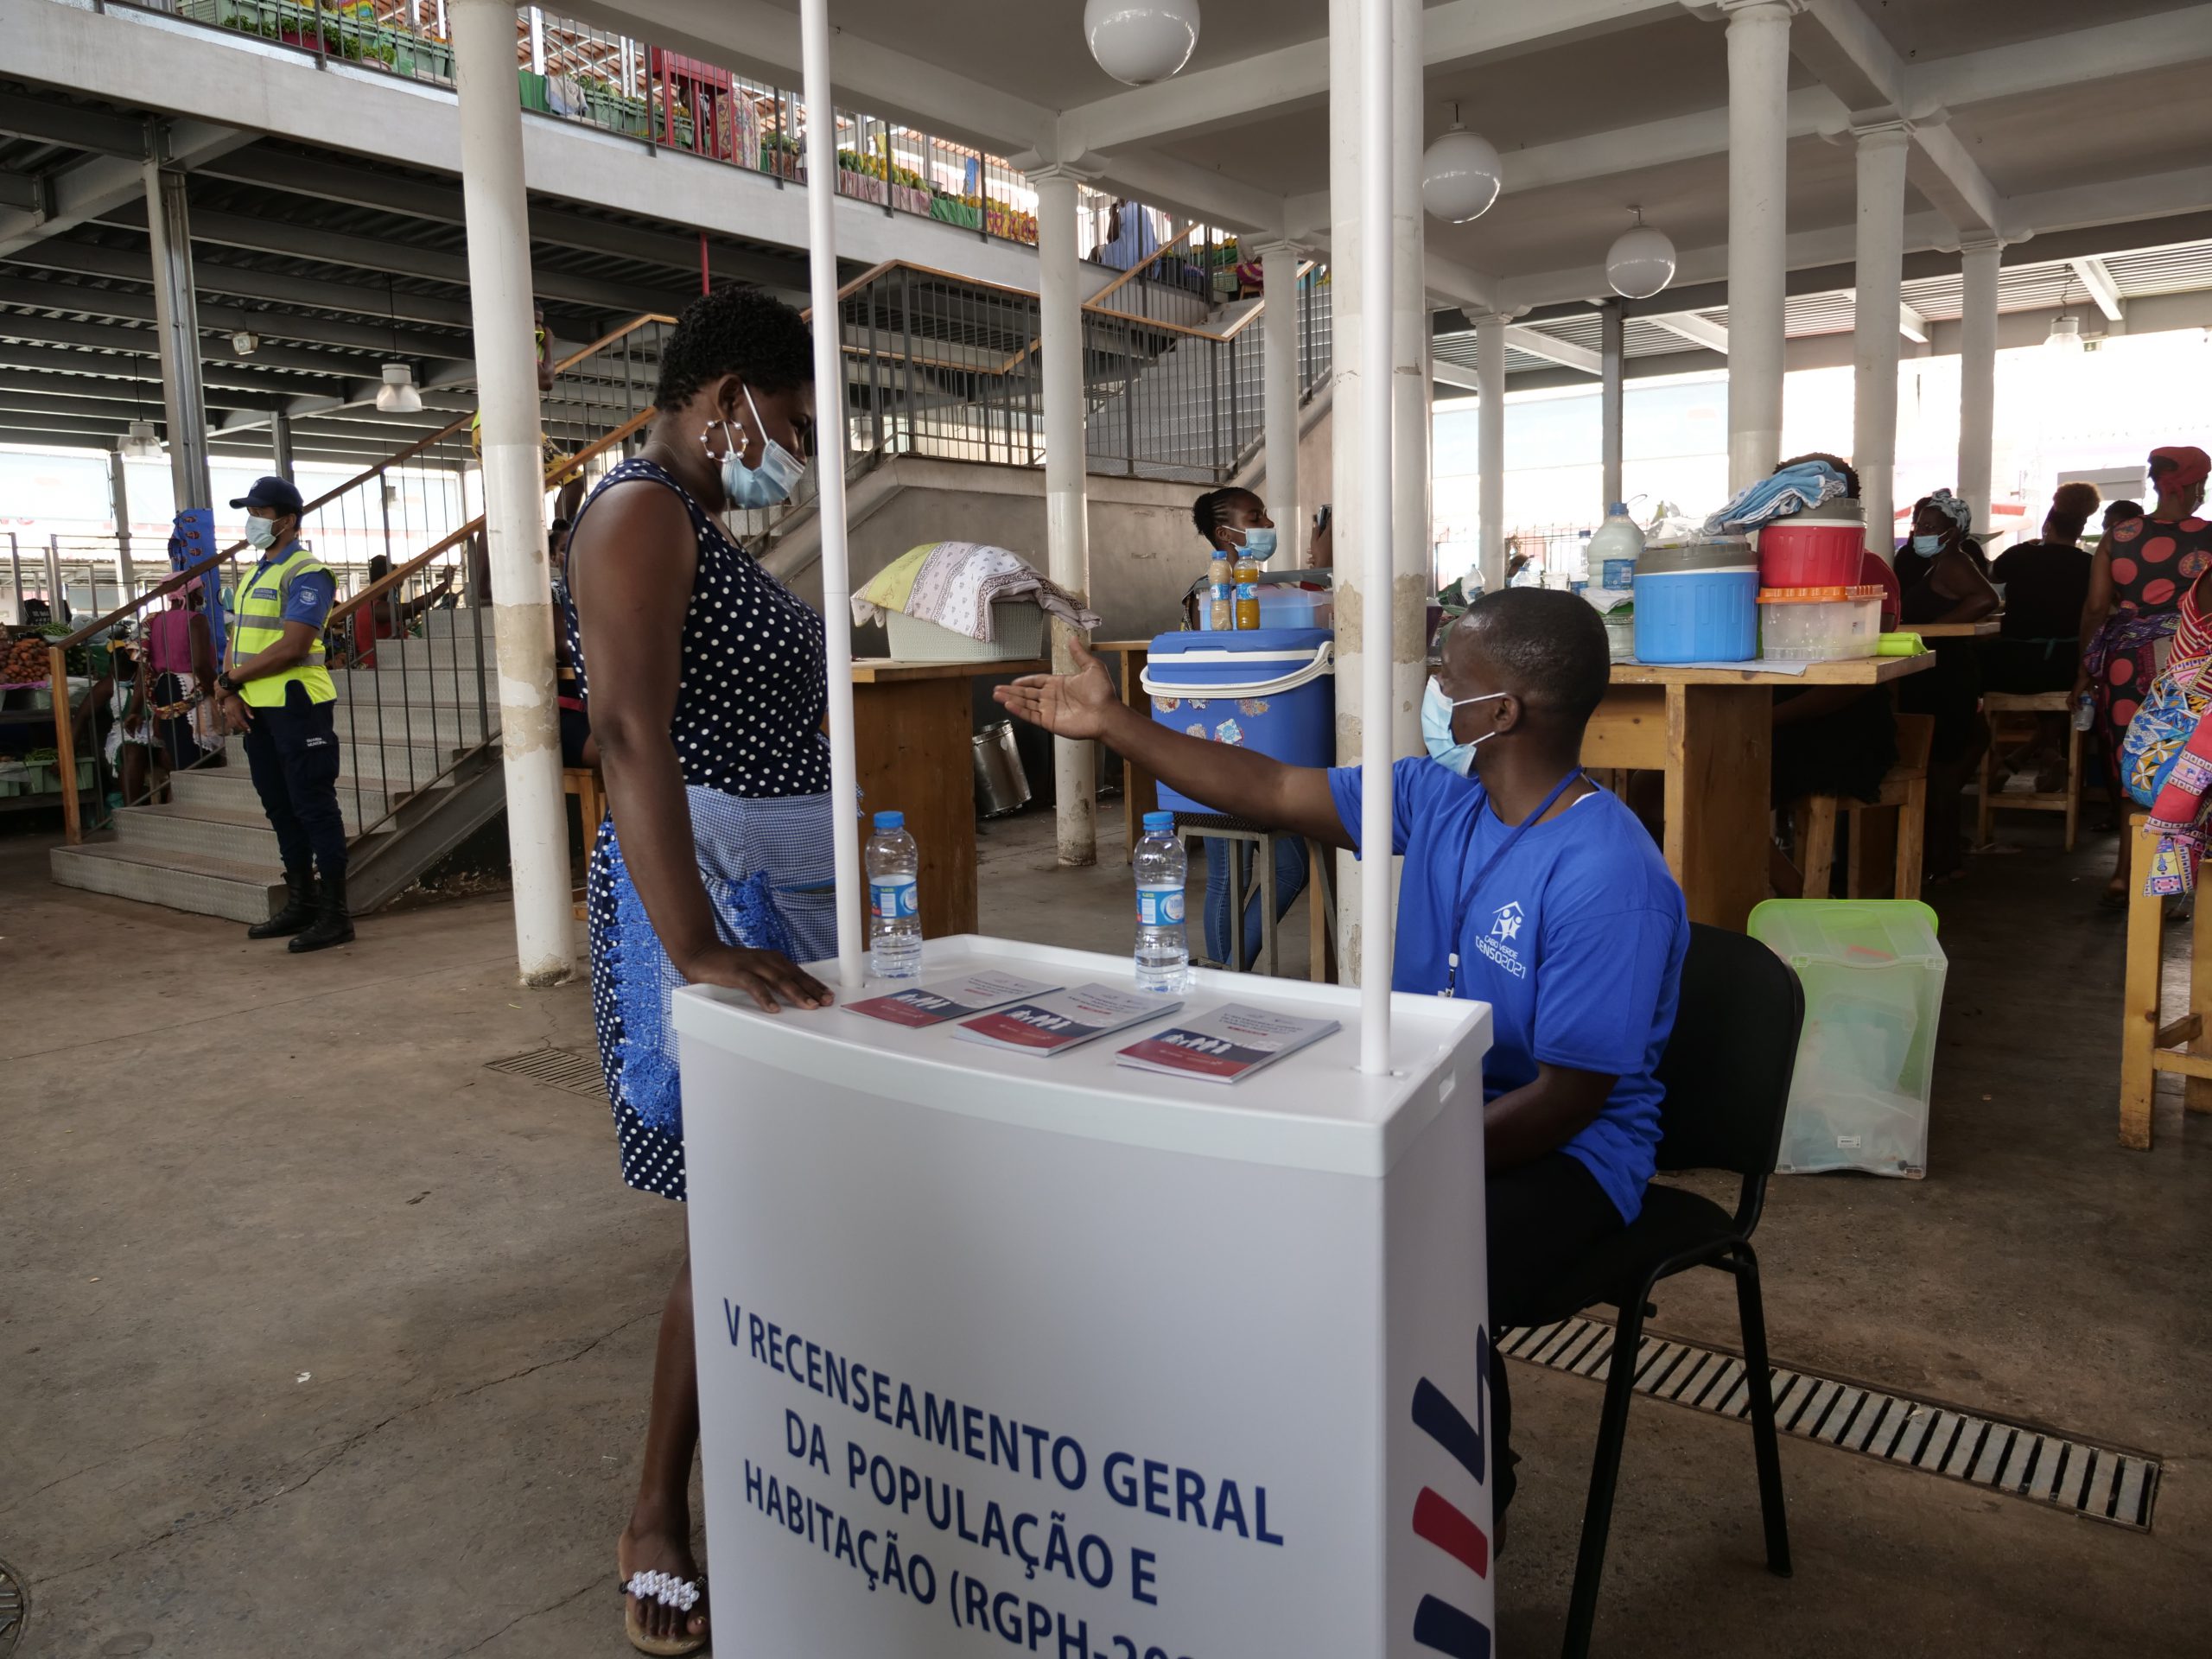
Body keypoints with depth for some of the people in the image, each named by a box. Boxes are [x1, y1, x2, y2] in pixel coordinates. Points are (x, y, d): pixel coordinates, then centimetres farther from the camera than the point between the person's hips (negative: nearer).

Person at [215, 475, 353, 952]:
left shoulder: (305, 573, -11)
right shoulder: (253, 576, 18)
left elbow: (291, 647, -20)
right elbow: (236, 644, 15)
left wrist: (230, 679, -10)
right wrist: (231, 694, -2)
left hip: (297, 706, -9)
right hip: (256, 710, 9)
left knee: (314, 808, -6)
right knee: (281, 809, 15)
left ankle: (335, 914, -1)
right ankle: (300, 904, 25)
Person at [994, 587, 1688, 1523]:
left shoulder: (1609, 878, -24)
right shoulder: (1439, 796, 0)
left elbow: (1567, 1099, -23)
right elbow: (1272, 793, 6)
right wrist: (1111, 725, 6)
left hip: (1564, 1154, -7)